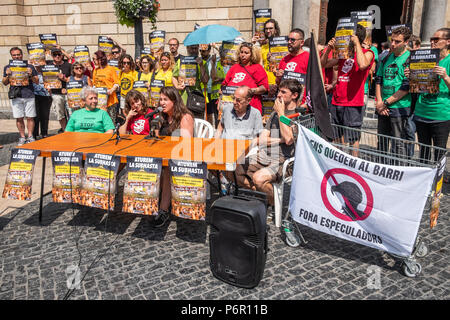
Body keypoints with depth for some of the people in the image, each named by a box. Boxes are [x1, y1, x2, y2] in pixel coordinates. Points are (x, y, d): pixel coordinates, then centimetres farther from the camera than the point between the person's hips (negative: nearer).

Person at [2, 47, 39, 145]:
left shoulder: (29, 67, 10)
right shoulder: (7, 68, 13)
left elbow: (37, 81, 9)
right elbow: (5, 83, 13)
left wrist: (31, 75, -9)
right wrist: (8, 75, -5)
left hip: (29, 95, -1)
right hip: (15, 96, 1)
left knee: (30, 117, -2)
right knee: (19, 118, 1)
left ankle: (30, 136, 7)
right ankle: (22, 137, 10)